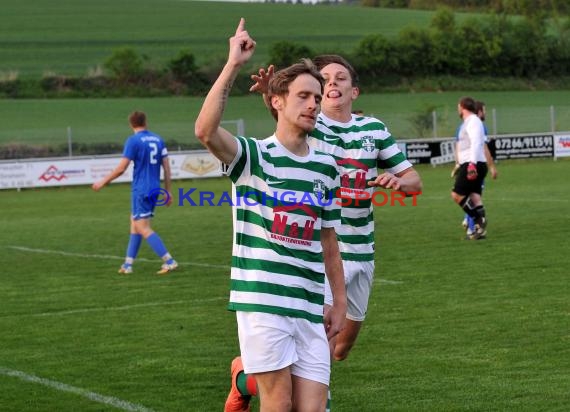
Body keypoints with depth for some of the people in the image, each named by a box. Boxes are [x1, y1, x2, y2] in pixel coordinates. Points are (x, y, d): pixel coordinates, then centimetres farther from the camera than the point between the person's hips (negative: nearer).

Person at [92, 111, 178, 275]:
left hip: (140, 190, -7)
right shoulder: (158, 140, 9)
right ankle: (128, 264, 16)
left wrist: (102, 182, -1)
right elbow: (167, 167, 8)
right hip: (154, 189, 7)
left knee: (143, 229, -6)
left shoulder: (133, 141, -11)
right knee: (135, 224, 16)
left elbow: (121, 169, -13)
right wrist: (167, 191, 15)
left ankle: (169, 261, -15)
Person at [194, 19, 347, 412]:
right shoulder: (254, 156, -2)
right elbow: (206, 130, -23)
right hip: (262, 301, -5)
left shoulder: (326, 168, 13)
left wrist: (340, 302, 17)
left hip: (309, 307, 5)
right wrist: (234, 64, -23)